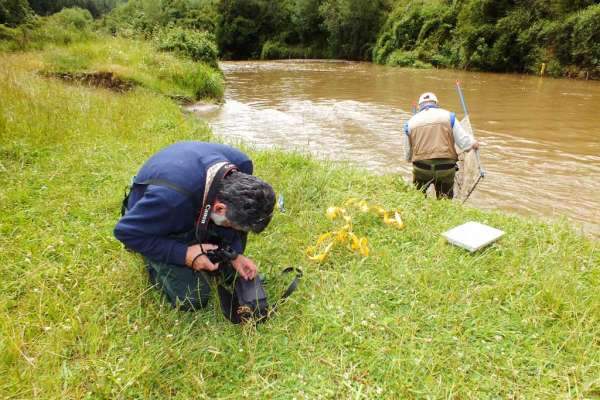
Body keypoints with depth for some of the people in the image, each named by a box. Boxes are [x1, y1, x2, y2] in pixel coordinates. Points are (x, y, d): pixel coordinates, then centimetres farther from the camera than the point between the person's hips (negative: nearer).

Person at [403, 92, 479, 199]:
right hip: (446, 169, 0)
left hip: (421, 169, 1)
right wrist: (474, 144, 22)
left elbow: (407, 157, 12)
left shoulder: (410, 122, 8)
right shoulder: (448, 116, 4)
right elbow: (465, 142, -1)